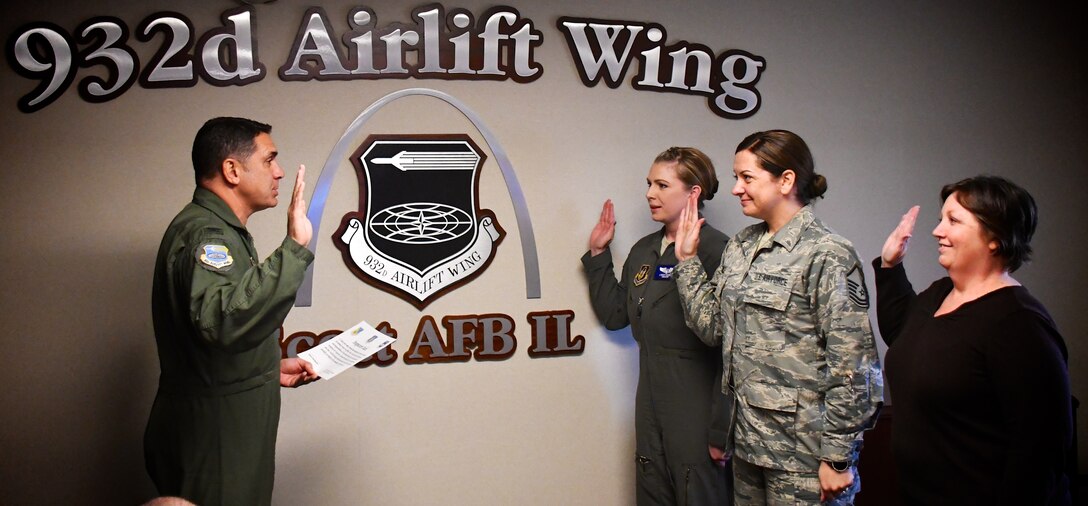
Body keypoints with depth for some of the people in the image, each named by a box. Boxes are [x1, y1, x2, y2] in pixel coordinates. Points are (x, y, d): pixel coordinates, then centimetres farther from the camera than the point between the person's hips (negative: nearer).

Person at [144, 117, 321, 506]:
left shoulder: (218, 229, 15)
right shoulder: (203, 233, -19)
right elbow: (222, 320, -39)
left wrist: (271, 368, 13)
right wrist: (293, 247, -38)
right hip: (212, 441, -10)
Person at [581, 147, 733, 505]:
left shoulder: (715, 251, -17)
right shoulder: (643, 251, 9)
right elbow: (614, 315, 15)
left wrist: (722, 431, -18)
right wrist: (598, 254, 9)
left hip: (698, 416, -7)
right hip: (651, 412, 8)